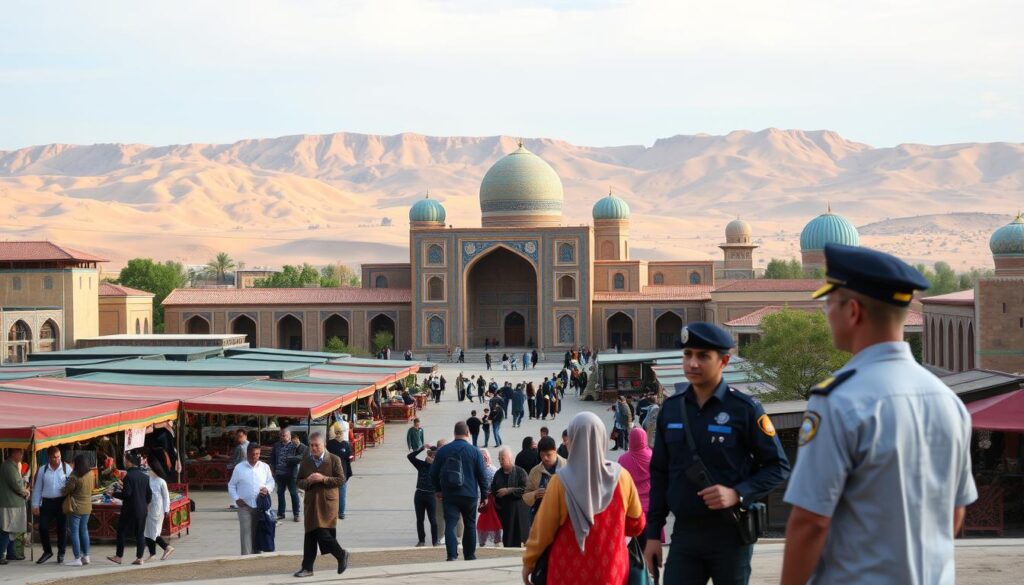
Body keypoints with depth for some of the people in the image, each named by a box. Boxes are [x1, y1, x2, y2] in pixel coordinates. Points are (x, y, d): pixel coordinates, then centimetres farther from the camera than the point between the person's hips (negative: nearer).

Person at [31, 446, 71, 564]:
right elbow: (37, 488, 8)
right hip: (47, 502, 2)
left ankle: (61, 554, 20)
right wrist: (35, 505, 4)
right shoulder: (42, 470, 4)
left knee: (62, 528, 6)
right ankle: (47, 551, 15)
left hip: (62, 502, -2)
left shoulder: (66, 468, -2)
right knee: (43, 527, -4)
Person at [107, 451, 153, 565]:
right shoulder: (145, 477, 7)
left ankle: (119, 556, 9)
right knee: (140, 533, 9)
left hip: (129, 510, -6)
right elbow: (149, 495, 10)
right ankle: (139, 558, 8)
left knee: (122, 531, 5)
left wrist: (113, 493, -7)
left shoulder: (128, 476, -15)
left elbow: (126, 494, -19)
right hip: (142, 510, 6)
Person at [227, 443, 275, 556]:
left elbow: (271, 482, 10)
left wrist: (267, 488, -12)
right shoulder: (239, 468, 1)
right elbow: (231, 485, 6)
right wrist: (236, 499, -8)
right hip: (245, 506, -2)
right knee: (246, 533, -7)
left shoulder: (264, 467, 6)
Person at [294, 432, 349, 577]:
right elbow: (299, 482, 13)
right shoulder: (305, 462, 12)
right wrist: (308, 481, -10)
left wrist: (323, 479, -17)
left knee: (323, 533, -14)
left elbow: (341, 479, -6)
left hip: (328, 503, -5)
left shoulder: (334, 460, -1)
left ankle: (341, 554, 10)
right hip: (311, 503, 5)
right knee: (310, 535, 4)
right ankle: (307, 568, 8)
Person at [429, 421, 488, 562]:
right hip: (470, 496, 0)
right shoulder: (475, 452, -3)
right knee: (470, 525, 14)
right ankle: (469, 555, 21)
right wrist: (484, 495, 7)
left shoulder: (443, 450, 3)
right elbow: (482, 475, -1)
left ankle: (452, 555, -20)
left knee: (450, 525, -4)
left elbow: (433, 473, 8)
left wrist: (438, 490, 22)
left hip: (449, 495, 0)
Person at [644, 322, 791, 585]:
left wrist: (738, 494, -19)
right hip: (684, 532, 3)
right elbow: (659, 473, 12)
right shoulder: (671, 408, 6)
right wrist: (653, 533, 8)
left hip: (730, 532, -3)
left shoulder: (744, 409, -6)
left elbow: (778, 467, -4)